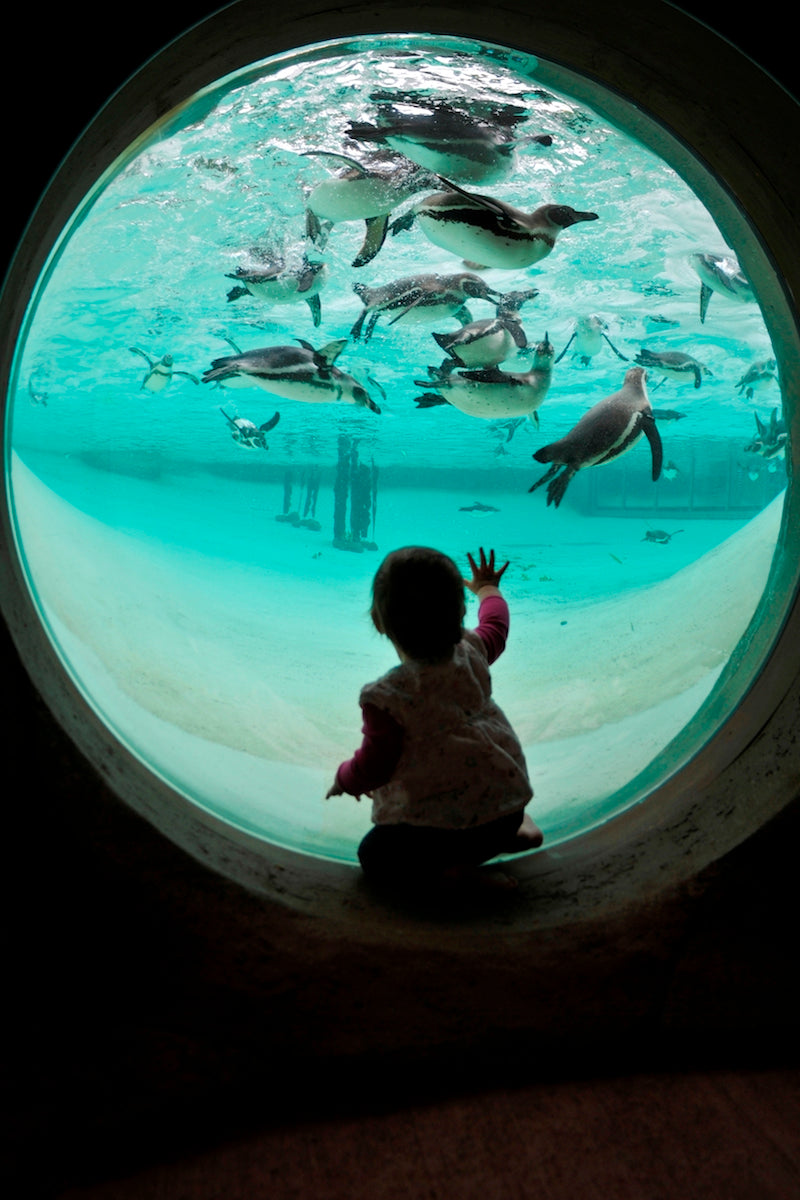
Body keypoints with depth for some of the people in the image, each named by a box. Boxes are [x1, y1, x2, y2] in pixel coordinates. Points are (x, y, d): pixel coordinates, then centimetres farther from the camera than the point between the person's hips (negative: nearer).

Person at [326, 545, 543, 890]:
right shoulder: (472, 652, -3)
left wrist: (345, 779, 13)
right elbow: (495, 625, 22)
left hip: (448, 822, -8)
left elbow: (375, 765, -10)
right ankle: (512, 832, 14)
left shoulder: (386, 697, -22)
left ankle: (455, 870, -13)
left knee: (374, 854, 7)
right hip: (508, 803, 8)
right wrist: (487, 589, 43)